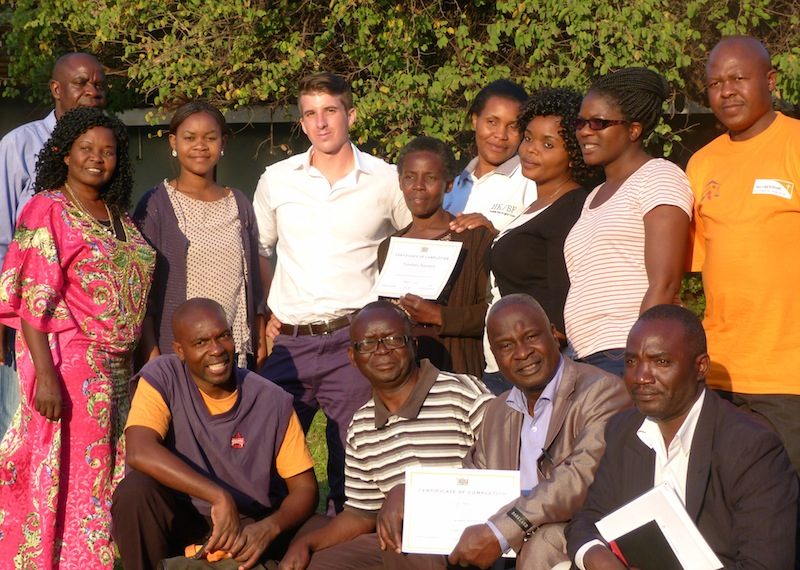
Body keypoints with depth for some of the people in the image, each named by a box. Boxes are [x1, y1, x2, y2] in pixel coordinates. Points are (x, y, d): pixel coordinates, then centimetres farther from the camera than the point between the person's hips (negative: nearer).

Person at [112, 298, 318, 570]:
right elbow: (140, 452, -27)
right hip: (179, 523, 1)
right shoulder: (161, 378, -10)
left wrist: (268, 528, -25)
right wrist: (219, 496, -33)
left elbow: (304, 489, -4)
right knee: (135, 490, -28)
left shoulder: (273, 402, -7)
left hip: (249, 528, 0)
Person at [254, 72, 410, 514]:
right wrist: (266, 312, 10)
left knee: (352, 461, 2)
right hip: (289, 342, 2)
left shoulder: (386, 181, 1)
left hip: (354, 341, -2)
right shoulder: (276, 180, 7)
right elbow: (258, 250, 20)